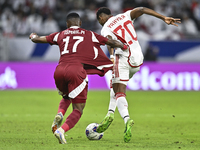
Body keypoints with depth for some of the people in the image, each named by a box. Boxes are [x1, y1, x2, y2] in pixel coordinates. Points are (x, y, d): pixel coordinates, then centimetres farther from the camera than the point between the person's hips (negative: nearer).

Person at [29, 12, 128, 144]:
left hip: (59, 70, 3)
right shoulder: (89, 35, 20)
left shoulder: (60, 35, 23)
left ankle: (60, 114, 1)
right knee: (78, 110, 1)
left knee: (66, 97, 34)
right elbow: (111, 42, 27)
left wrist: (33, 36, 56)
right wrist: (124, 47, 46)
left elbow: (37, 39, 32)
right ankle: (61, 130, -27)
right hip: (76, 70, -3)